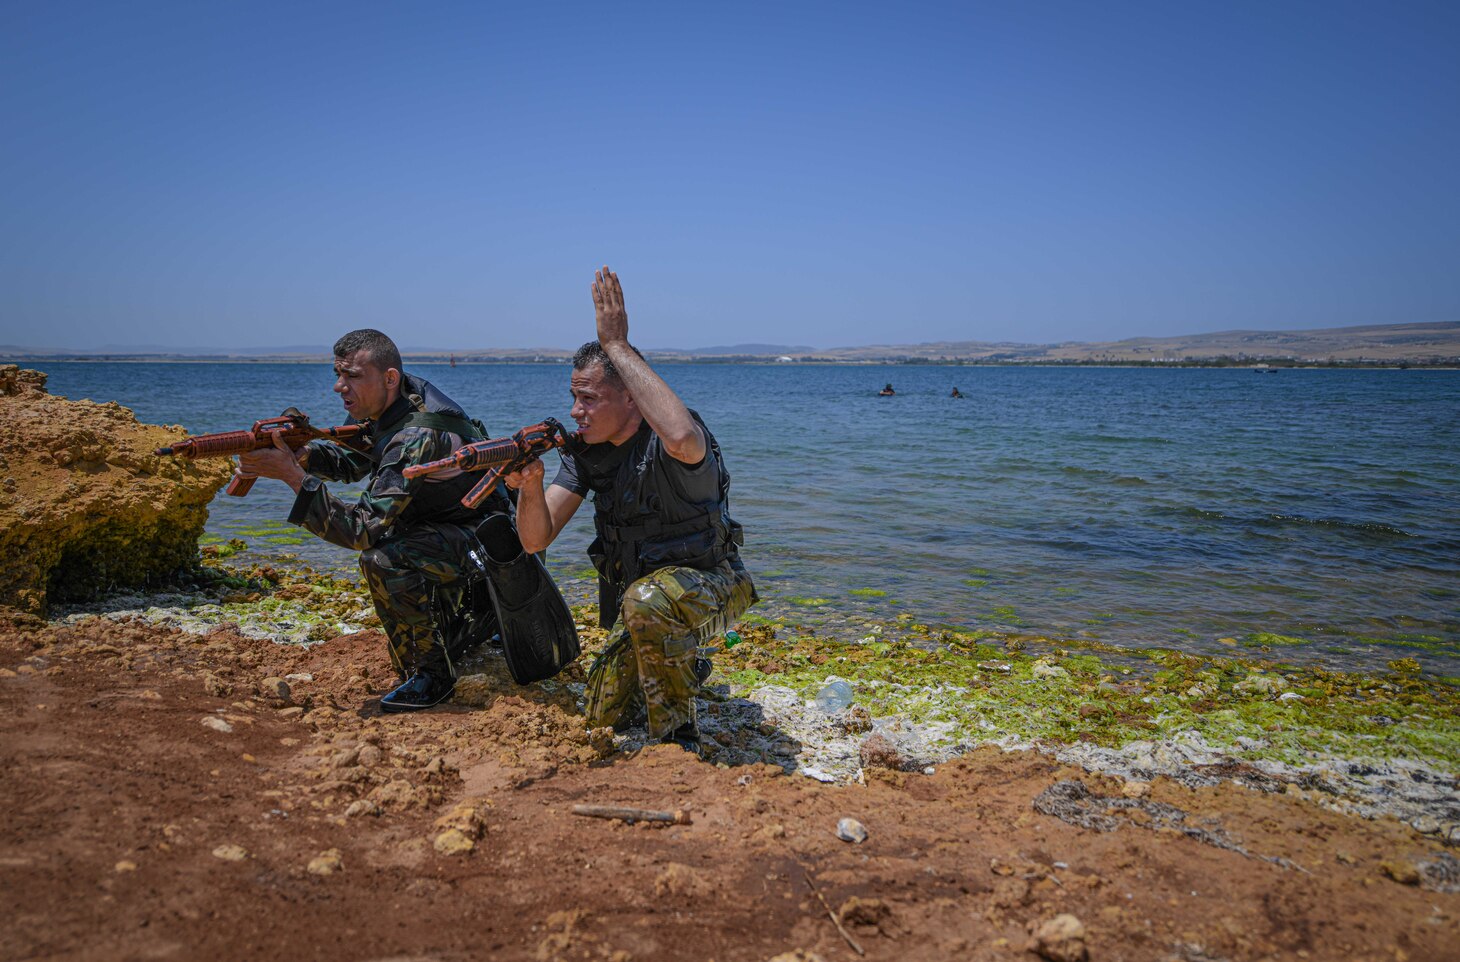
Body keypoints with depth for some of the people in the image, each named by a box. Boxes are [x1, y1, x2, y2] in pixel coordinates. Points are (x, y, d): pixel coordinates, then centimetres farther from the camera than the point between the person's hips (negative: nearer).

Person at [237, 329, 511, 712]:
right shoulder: (391, 404, -2)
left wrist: (293, 475, -33)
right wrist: (302, 451, -8)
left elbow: (363, 529, -32)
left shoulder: (417, 436, -30)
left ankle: (432, 674, -14)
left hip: (484, 536, -10)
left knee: (383, 559, -29)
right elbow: (352, 462, 12)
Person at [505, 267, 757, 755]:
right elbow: (536, 539, -8)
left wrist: (618, 344, -45)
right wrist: (530, 485, -31)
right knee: (603, 718, 9)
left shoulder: (666, 441, -25)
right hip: (641, 589, 7)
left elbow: (681, 437, -54)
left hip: (711, 586, -7)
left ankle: (677, 740, -19)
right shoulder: (584, 451, -5)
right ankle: (680, 662, 37)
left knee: (648, 600, -40)